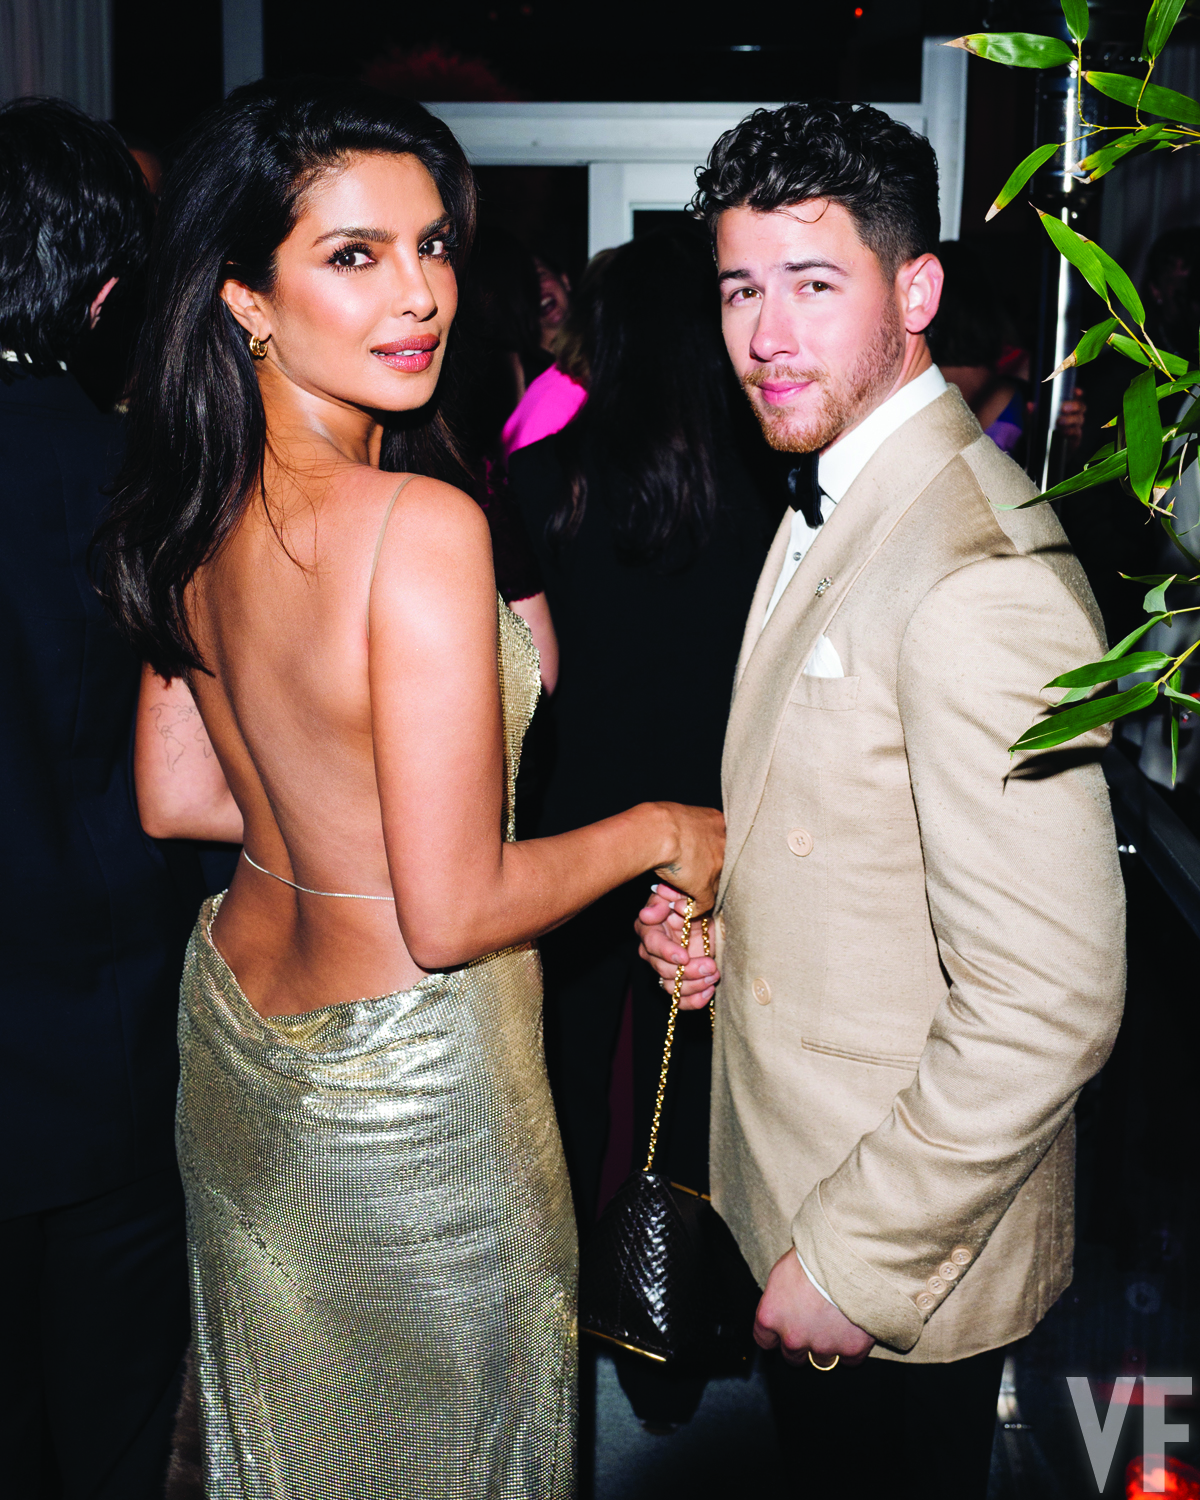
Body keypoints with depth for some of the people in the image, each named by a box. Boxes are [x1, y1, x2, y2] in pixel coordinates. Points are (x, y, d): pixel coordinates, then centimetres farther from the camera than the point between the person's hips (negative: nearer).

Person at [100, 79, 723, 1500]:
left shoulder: (199, 506, -5)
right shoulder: (421, 525, -29)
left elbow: (175, 797, 5)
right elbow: (454, 913, -26)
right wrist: (659, 830, -11)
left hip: (234, 1028, 7)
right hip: (405, 1084, -6)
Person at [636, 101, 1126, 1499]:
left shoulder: (981, 577, -28)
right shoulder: (835, 502, 5)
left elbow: (1048, 1004, -30)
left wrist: (858, 1258, -21)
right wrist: (716, 893, -1)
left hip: (904, 1273, -8)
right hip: (788, 1171, 9)